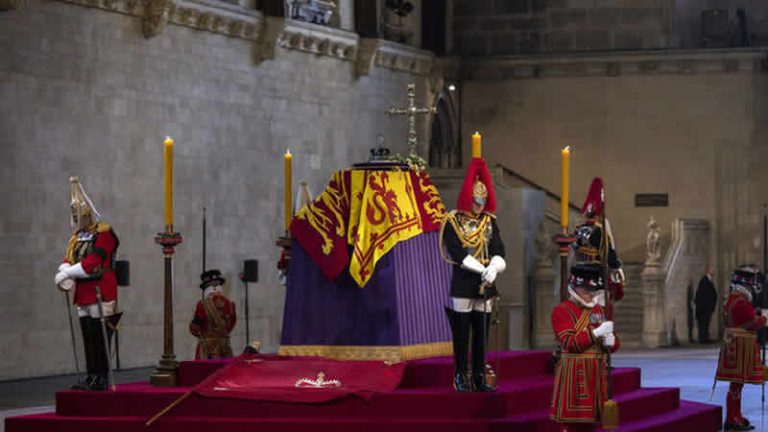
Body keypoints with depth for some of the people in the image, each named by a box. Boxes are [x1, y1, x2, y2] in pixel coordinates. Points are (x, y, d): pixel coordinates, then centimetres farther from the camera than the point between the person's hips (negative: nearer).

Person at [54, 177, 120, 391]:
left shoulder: (103, 233, -9)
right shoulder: (77, 237, 18)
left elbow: (92, 263, -19)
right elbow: (68, 260, 11)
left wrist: (67, 273, -17)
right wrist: (64, 272, -12)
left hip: (100, 293, -8)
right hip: (83, 295, 8)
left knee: (99, 338, -8)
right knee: (88, 338, 9)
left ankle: (102, 378, -6)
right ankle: (91, 377, 13)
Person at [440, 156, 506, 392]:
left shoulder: (489, 222, 11)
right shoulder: (453, 222, -4)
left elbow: (498, 251, 4)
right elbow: (457, 254, -13)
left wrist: (494, 269, -17)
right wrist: (483, 270, -18)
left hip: (485, 285, 4)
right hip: (462, 286, -4)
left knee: (482, 335, 6)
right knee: (461, 334, -1)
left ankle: (480, 378, 12)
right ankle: (461, 377, 7)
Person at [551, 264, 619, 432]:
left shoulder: (600, 310, 15)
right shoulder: (562, 310, -6)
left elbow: (615, 344, 17)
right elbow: (568, 343, -16)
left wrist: (610, 341, -7)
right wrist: (596, 333, -21)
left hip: (597, 373, 7)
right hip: (574, 373, -7)